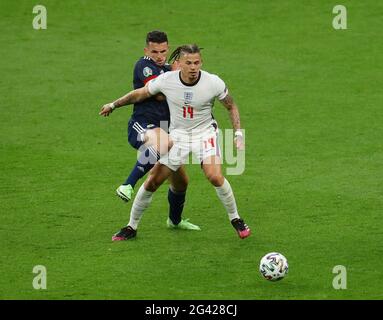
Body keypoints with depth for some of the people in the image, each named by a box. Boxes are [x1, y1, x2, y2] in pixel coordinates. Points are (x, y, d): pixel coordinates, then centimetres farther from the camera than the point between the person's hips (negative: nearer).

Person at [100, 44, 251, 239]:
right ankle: (132, 226, 17)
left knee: (215, 177, -24)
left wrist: (238, 133, -9)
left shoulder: (213, 83, -17)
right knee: (152, 182, -1)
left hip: (205, 133, -2)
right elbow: (140, 94, 2)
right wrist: (113, 105, 13)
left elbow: (231, 107, 0)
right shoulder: (166, 80, -15)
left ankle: (235, 219, -2)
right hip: (178, 135, 2)